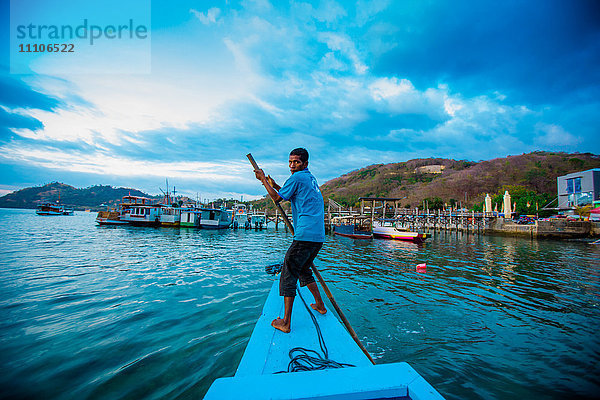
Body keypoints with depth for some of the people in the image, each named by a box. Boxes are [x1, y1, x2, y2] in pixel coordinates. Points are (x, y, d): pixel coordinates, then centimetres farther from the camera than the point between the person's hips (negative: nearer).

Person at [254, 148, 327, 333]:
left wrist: (263, 180, 10)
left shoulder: (297, 178, -5)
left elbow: (277, 198, 1)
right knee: (303, 270, 25)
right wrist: (275, 185, 28)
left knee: (288, 274, -2)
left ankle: (285, 322, 2)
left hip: (305, 235, -9)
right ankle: (320, 305, 36)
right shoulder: (311, 178, 22)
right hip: (319, 236, 9)